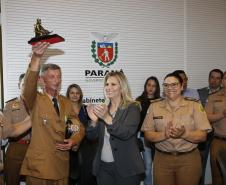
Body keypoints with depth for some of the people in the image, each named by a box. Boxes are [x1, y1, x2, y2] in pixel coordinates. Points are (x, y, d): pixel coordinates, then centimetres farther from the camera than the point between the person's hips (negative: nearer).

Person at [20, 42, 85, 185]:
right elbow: (29, 85, -26)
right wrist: (36, 58, -41)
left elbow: (80, 127, 14)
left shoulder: (67, 102, 10)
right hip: (38, 167, -4)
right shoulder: (35, 100, -4)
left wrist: (73, 141, -8)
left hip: (62, 165, 4)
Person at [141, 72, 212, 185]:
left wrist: (184, 134, -24)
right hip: (162, 159, 1)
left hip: (189, 159, -1)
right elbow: (147, 134, -1)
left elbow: (202, 135, -5)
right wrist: (164, 134, -20)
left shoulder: (194, 105, -2)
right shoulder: (154, 106, 3)